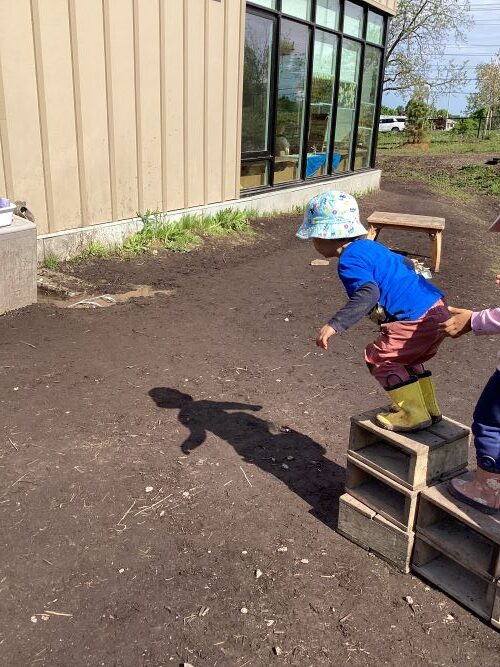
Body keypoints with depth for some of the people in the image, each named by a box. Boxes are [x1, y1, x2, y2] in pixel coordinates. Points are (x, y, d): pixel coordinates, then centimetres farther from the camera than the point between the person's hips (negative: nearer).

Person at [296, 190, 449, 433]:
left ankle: (414, 414, 6)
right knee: (405, 359, 26)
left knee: (379, 358, 0)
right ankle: (428, 408, 35)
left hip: (418, 318, -10)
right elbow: (406, 263, 29)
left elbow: (368, 294, -31)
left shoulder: (350, 261, -14)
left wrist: (335, 325, -36)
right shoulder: (370, 246, 15)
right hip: (437, 306, 10)